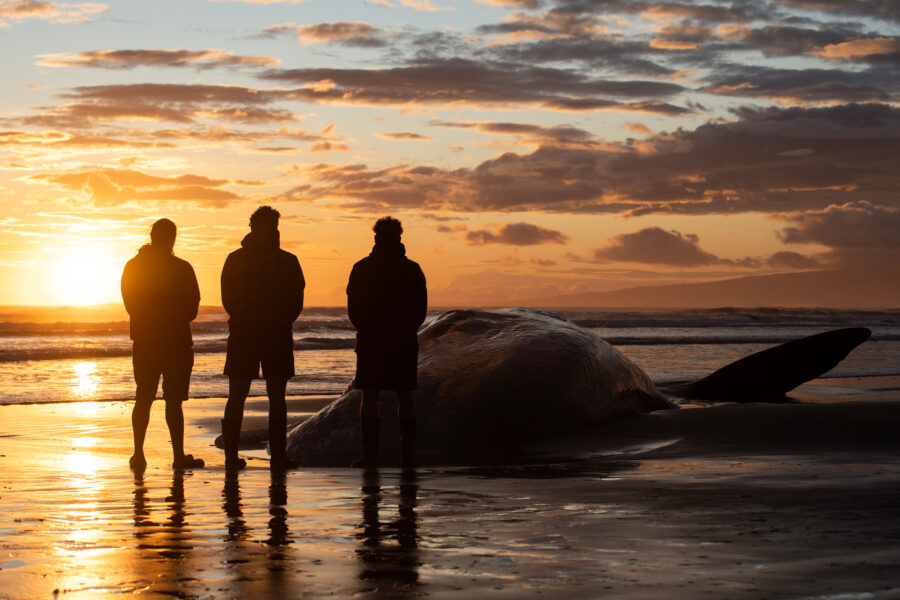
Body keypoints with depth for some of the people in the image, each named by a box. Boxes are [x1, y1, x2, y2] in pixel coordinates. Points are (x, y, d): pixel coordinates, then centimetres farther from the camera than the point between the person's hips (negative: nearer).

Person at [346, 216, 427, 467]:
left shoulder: (362, 268, -2)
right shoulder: (412, 270, 2)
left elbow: (353, 307, 0)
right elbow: (421, 308, 3)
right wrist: (406, 330, 13)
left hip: (371, 341, -1)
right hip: (404, 342, 1)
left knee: (369, 397, 2)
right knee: (405, 397, 6)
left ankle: (370, 453, -5)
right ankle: (408, 453, 1)